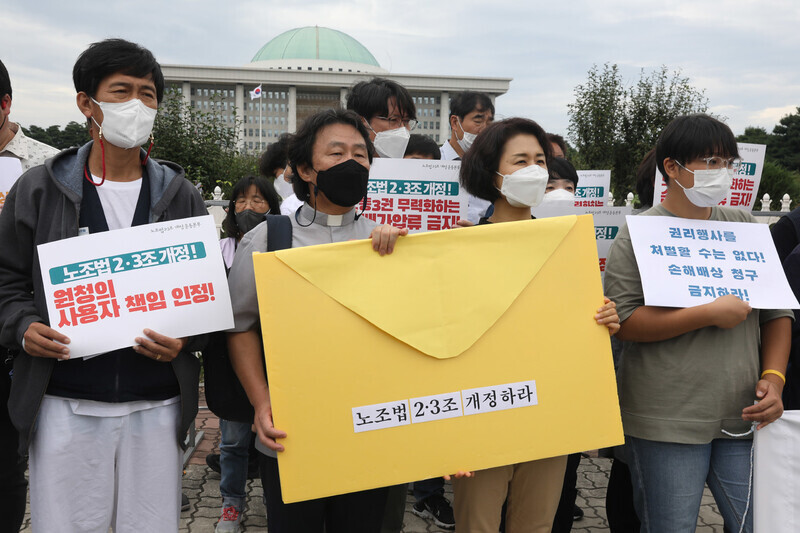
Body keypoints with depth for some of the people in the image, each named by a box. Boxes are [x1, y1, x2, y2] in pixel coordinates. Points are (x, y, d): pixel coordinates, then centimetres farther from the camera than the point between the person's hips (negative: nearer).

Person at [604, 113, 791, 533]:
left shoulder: (745, 226, 11)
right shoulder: (640, 235, -5)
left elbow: (777, 310, 14)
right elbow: (622, 321, -14)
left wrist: (773, 378, 0)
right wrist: (711, 314, -18)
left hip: (744, 418, 5)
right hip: (666, 423, -5)